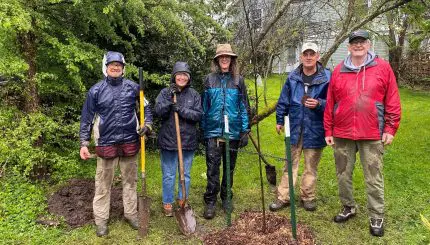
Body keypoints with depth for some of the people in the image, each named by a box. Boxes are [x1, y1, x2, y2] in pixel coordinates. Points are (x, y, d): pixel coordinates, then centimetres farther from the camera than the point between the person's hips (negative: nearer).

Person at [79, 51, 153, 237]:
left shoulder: (133, 87, 1)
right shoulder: (96, 90, -2)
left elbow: (146, 107, 12)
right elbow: (87, 119, 2)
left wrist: (147, 125, -3)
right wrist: (84, 143, -2)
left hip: (130, 142, 2)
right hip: (106, 143, -1)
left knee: (130, 180, 13)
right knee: (103, 184, 6)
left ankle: (131, 213, 27)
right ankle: (101, 219, 21)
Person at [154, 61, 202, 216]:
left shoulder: (194, 94, 4)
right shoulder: (165, 92, 0)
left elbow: (199, 115, -5)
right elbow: (158, 112, -10)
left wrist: (182, 110, -18)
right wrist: (169, 99, -21)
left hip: (188, 141, 2)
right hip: (168, 141, -2)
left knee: (185, 174, 14)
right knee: (168, 174, 8)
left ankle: (183, 201, 32)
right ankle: (167, 203, 24)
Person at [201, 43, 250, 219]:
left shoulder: (238, 80, 5)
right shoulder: (209, 80, 4)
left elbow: (244, 107, 5)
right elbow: (204, 106, 7)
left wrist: (245, 130, -1)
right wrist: (203, 131, 4)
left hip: (233, 131, 1)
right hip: (213, 131, -1)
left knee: (229, 167, 12)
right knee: (212, 168, -2)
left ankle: (226, 198, 28)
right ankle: (210, 202, 9)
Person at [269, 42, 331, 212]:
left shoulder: (327, 77, -7)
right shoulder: (292, 77, 3)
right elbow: (283, 101, 11)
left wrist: (319, 104, -22)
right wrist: (280, 120, 13)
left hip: (315, 129, -2)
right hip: (294, 127, 2)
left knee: (311, 166, 12)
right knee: (290, 164, 11)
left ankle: (308, 197, 29)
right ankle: (283, 197, 20)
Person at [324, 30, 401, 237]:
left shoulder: (383, 68, 0)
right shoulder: (338, 71, 5)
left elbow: (392, 101, 0)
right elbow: (330, 103, 5)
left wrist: (390, 128, -4)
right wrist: (328, 130, 5)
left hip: (372, 135, -2)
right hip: (342, 134, 3)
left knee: (374, 179, 6)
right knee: (343, 175, 14)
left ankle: (377, 218, 21)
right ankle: (348, 207, 33)